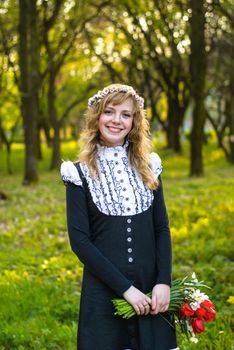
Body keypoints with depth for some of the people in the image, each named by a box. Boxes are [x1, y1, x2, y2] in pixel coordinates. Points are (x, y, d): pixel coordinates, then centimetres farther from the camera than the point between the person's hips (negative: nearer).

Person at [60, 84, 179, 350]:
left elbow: (162, 229, 5)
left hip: (151, 292, 3)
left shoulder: (148, 168, 6)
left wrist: (164, 282, -9)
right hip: (103, 291, -3)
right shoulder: (80, 174, -4)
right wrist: (125, 288, -14)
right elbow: (79, 240, -9)